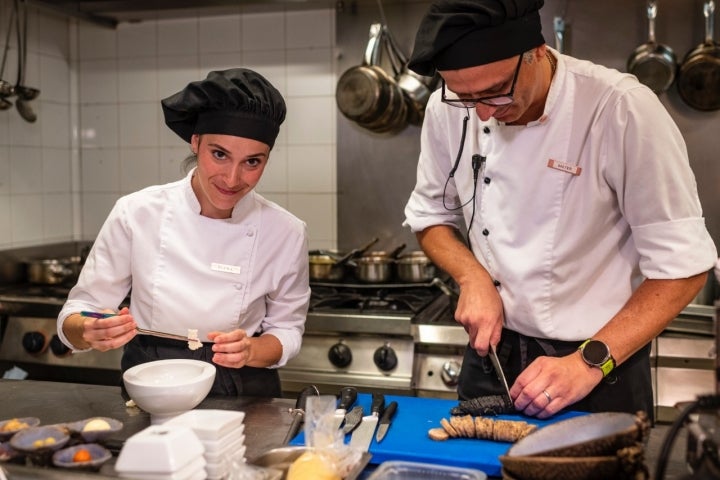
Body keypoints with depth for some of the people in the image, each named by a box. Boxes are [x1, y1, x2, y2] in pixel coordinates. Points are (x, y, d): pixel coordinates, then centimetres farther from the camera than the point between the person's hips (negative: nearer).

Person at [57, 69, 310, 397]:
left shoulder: (286, 233, -8)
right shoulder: (137, 213, -9)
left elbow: (286, 330, 4)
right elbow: (77, 314, -1)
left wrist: (249, 351, -18)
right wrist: (92, 331, -24)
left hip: (240, 397, -1)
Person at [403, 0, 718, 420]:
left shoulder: (622, 112, -22)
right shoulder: (449, 110, -8)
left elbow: (682, 266, -17)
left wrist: (590, 362, -23)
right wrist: (473, 278, -11)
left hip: (601, 372, -4)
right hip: (494, 352, 4)